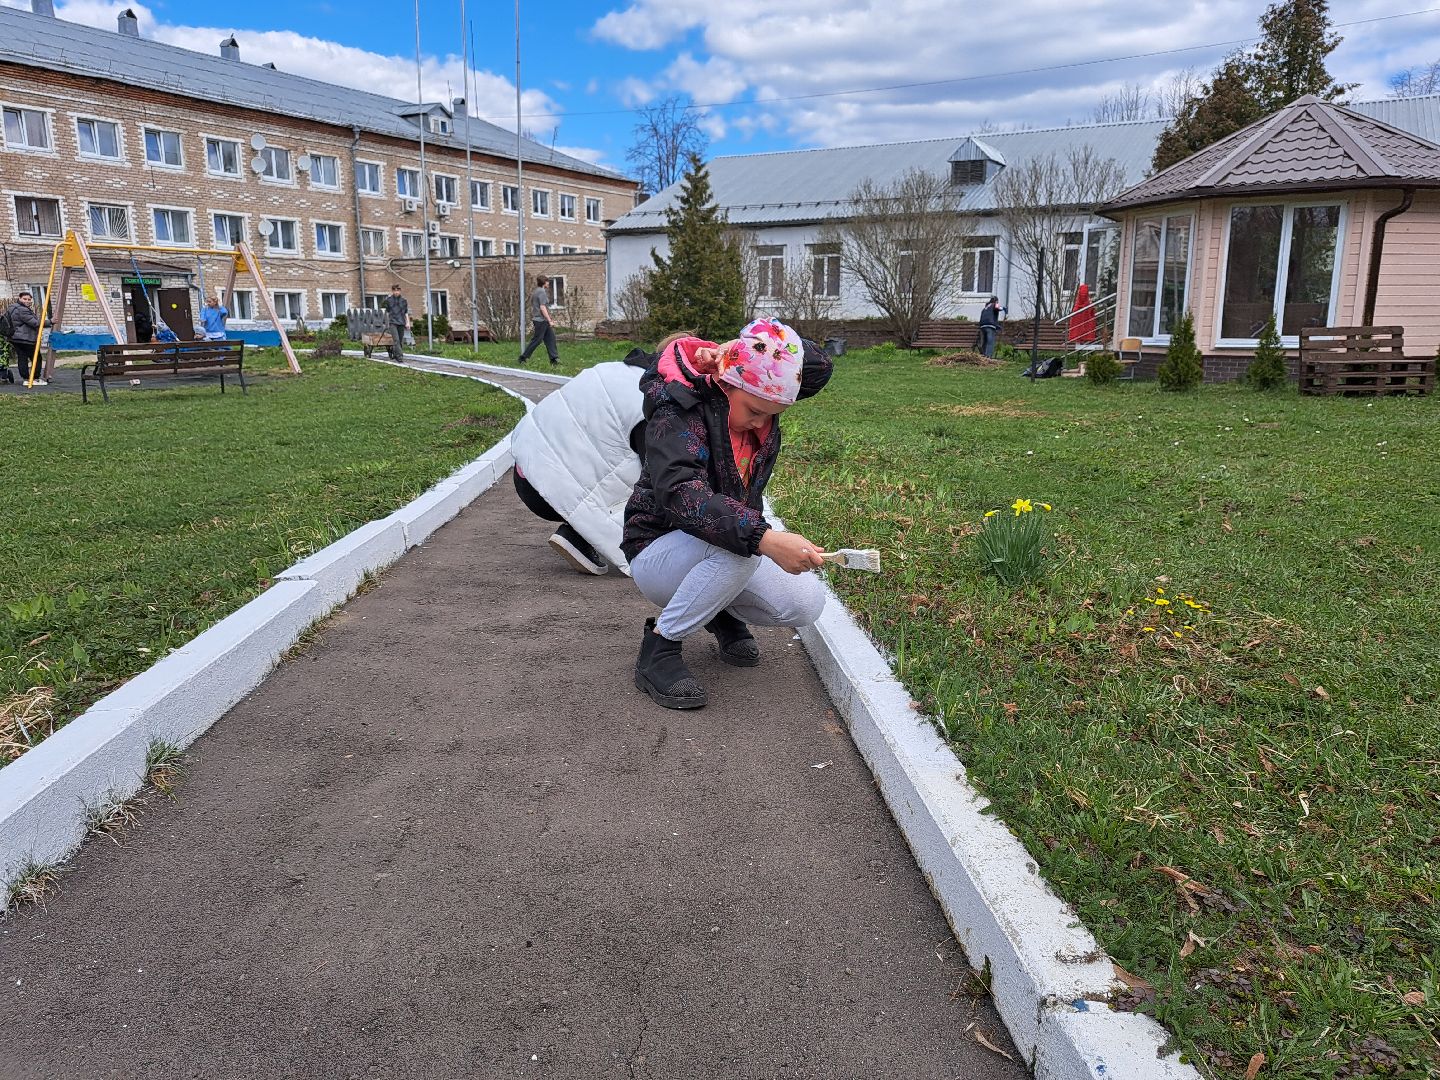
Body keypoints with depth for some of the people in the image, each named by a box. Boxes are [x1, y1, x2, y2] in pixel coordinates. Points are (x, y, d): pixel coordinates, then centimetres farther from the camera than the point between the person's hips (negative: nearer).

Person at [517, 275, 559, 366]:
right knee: (536, 340, -4)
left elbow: (532, 307, 19)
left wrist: (531, 320, 24)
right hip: (541, 320, -10)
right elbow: (542, 308, -21)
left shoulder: (535, 291, 14)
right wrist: (550, 321, -21)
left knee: (550, 338, 8)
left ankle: (554, 358, 7)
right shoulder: (542, 292, -15)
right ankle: (523, 357, 3)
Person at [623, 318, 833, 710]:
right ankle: (659, 647, -19)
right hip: (658, 554, -7)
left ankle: (722, 611, 17)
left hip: (724, 559, 7)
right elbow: (682, 495, -41)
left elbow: (819, 367, -3)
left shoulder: (760, 395, -3)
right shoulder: (678, 413, -26)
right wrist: (763, 538, -54)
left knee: (807, 604, -14)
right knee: (737, 546, -38)